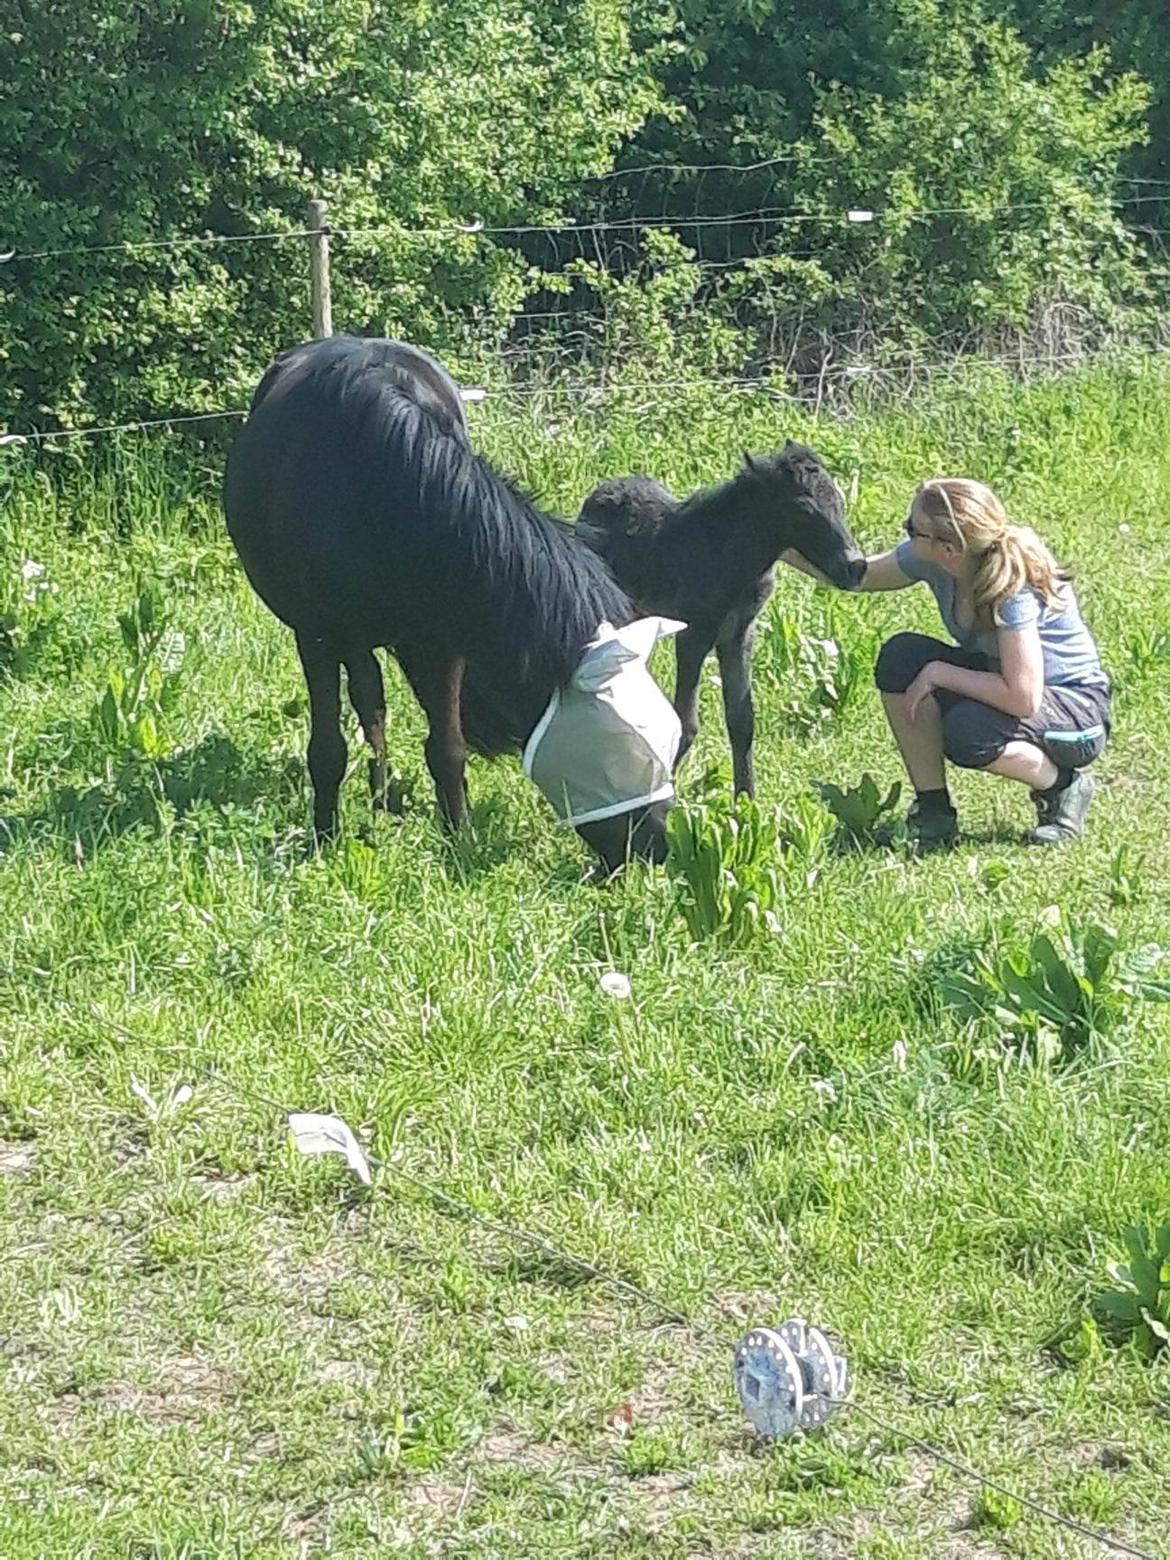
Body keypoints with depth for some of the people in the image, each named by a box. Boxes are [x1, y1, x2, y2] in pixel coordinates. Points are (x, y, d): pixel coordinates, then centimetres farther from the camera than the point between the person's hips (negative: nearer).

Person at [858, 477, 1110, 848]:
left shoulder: (1014, 588, -32)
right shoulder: (928, 560, -12)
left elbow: (1023, 699, -36)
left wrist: (938, 673, -29)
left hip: (1079, 711, -7)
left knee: (967, 734, -36)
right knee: (900, 656, -18)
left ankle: (1063, 787, -4)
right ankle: (932, 810, -8)